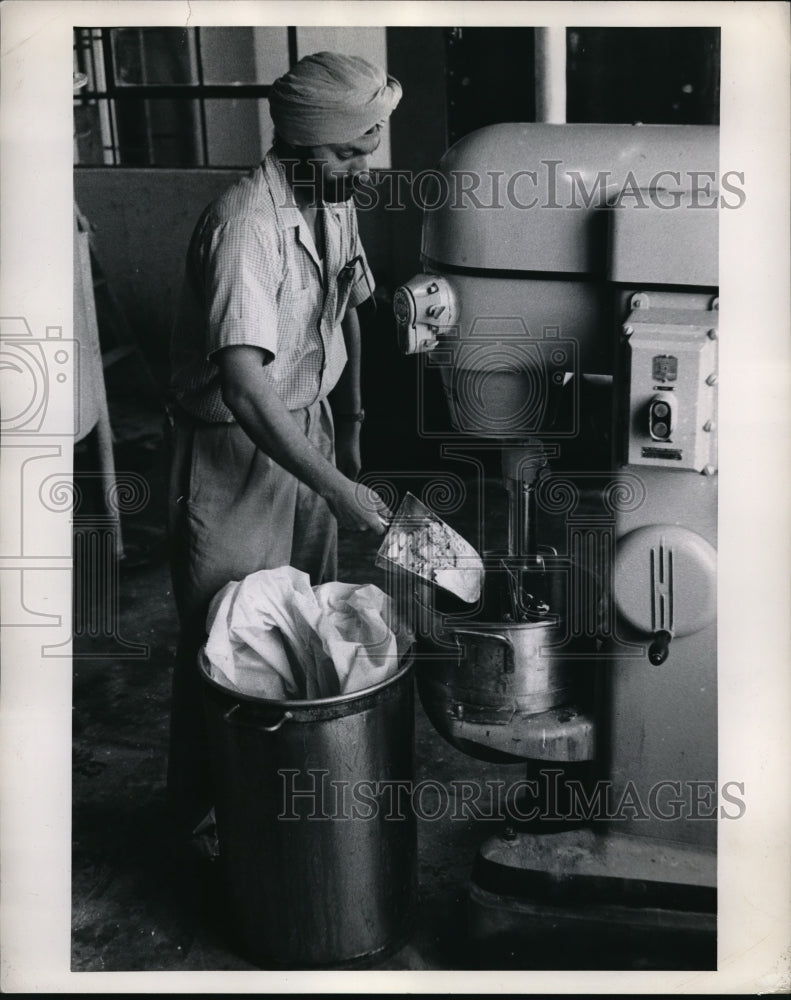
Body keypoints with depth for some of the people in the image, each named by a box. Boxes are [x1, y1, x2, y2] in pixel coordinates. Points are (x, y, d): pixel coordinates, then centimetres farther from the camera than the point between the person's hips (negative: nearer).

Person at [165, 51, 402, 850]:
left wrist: (350, 431, 17)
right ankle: (201, 813, 22)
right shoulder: (246, 227, -26)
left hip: (309, 433, 8)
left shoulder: (335, 204, 2)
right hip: (235, 452, -8)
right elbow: (245, 387, -34)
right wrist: (338, 490, -33)